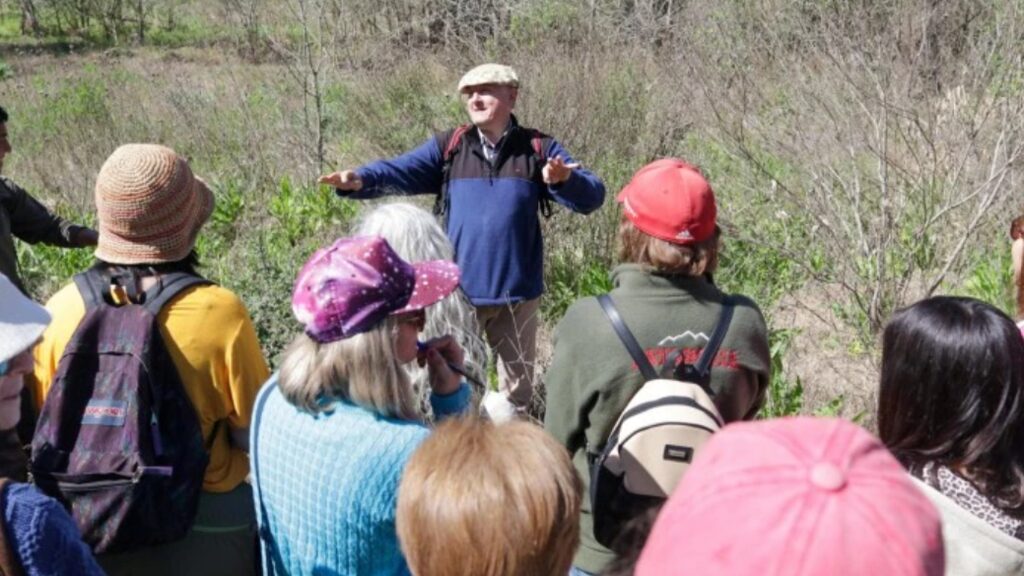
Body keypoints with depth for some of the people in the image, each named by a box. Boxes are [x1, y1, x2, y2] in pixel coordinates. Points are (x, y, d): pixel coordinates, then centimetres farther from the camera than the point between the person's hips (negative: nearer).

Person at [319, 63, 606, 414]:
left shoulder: (539, 149, 0)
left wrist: (564, 180, -29)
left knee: (518, 384, 16)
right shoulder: (448, 147, 2)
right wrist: (360, 180, -32)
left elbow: (592, 196, -6)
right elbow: (400, 170, -11)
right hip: (459, 290, 0)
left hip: (517, 292, 0)